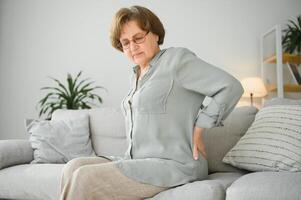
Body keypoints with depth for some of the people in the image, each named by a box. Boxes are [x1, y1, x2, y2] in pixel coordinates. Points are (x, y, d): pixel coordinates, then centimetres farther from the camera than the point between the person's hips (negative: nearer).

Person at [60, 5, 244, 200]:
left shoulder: (175, 58, -6)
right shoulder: (137, 76, 19)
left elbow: (231, 87, -13)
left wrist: (198, 130, -11)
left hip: (174, 165, -8)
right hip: (138, 161, 8)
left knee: (86, 178, -20)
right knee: (74, 168, -7)